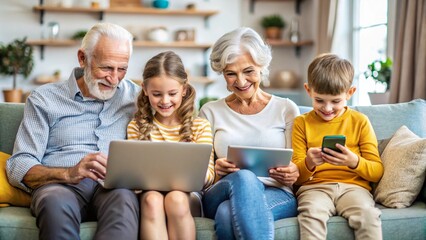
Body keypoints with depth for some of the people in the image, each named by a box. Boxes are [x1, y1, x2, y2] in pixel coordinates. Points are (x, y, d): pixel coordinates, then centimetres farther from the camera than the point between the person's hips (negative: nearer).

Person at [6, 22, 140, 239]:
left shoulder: (135, 96, 18)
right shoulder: (44, 99, 11)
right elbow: (18, 167, 3)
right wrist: (69, 174, -16)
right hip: (58, 184, -1)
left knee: (123, 198, -36)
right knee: (55, 201, -39)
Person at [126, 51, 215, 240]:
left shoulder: (201, 126, 8)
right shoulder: (136, 126, 11)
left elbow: (208, 177, 2)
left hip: (187, 192, 0)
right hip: (149, 191, 1)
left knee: (176, 198, -33)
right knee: (152, 199, -33)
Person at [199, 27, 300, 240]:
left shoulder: (286, 109, 13)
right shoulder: (210, 112, 15)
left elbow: (296, 168, 11)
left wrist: (293, 174, -14)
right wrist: (215, 169, -12)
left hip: (277, 194, -1)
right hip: (221, 193, 2)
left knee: (228, 213, -38)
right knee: (243, 178, -38)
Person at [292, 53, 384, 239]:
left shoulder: (360, 121, 10)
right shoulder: (302, 123, 11)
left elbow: (377, 172, 5)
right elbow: (297, 176, 8)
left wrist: (354, 161, -16)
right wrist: (309, 163, -15)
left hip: (353, 186, 0)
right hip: (314, 187, 0)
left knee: (368, 214, -33)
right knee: (311, 213, -34)